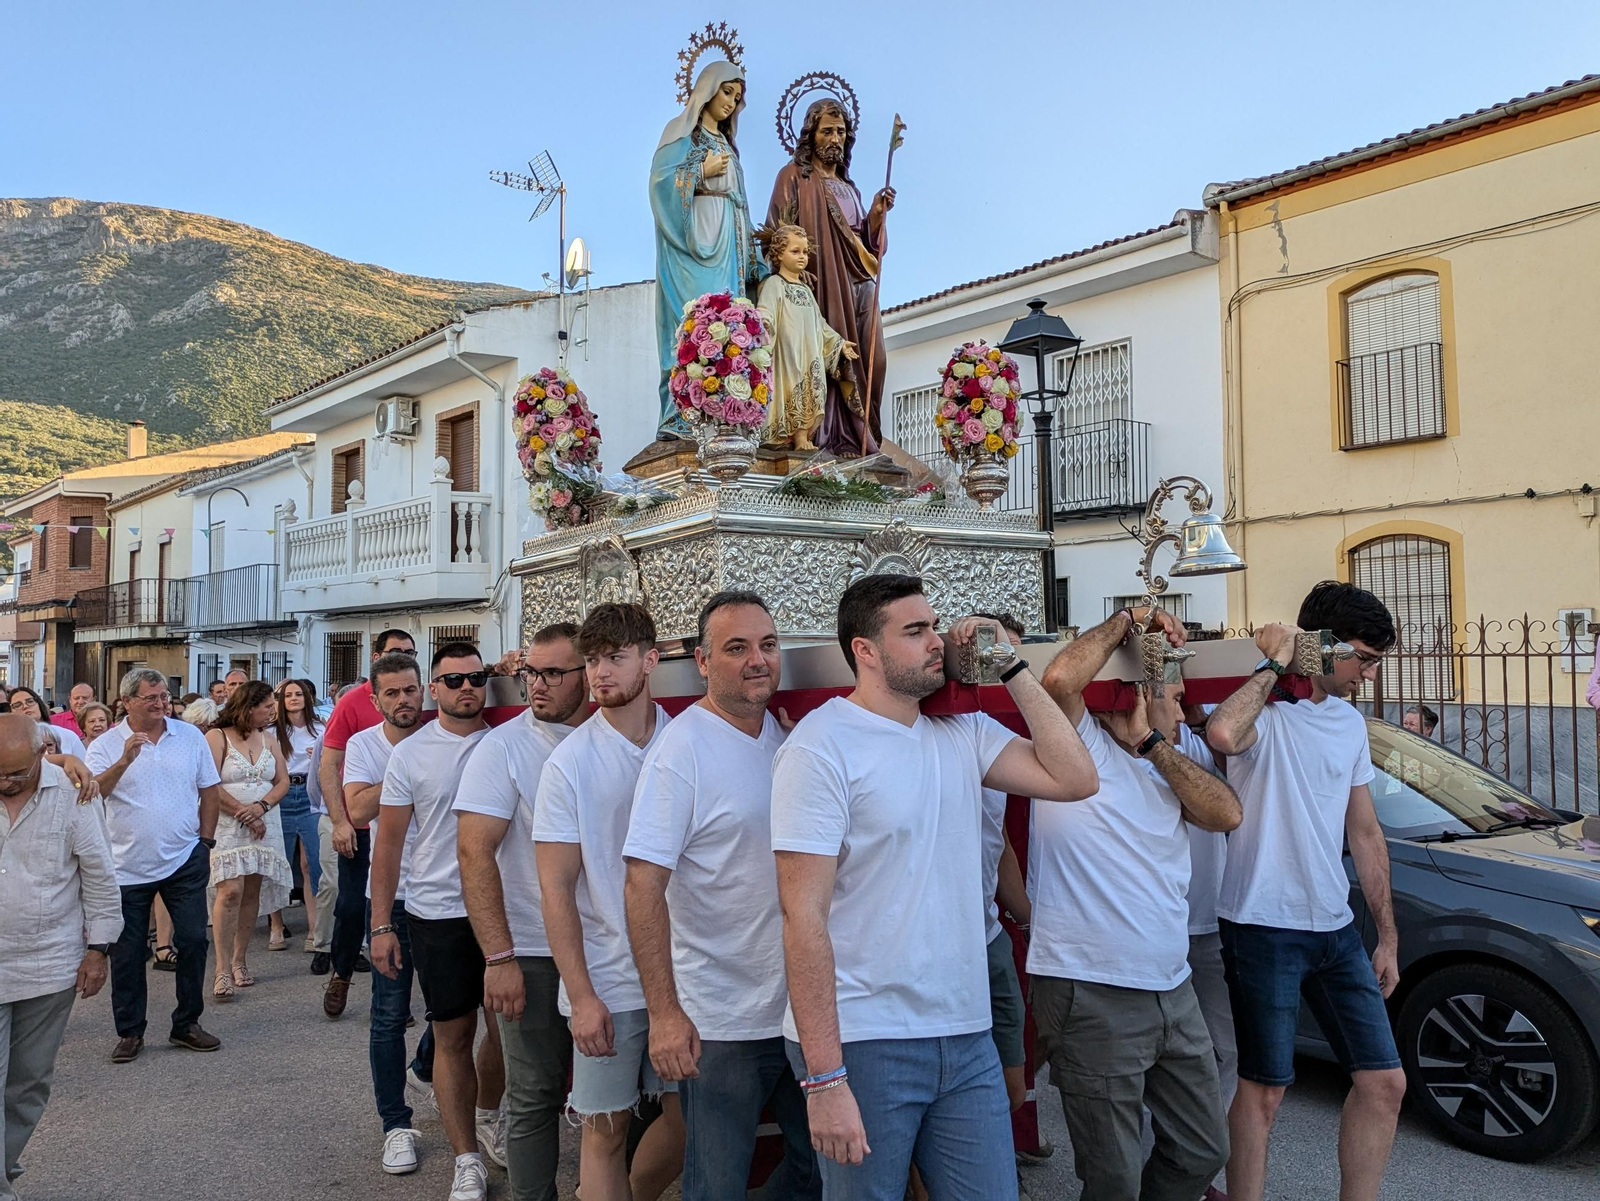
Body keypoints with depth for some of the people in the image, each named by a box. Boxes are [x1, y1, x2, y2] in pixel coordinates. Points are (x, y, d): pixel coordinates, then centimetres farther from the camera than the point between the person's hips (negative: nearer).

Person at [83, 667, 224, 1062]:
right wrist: (124, 760, -30)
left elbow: (210, 791, 9)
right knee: (127, 952, 7)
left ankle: (186, 1024, 19)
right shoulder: (106, 745, -2)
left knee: (193, 940, 3)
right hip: (128, 865, -1)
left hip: (184, 861, 1)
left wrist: (205, 840, 5)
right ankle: (130, 1032, 21)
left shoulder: (190, 737, 3)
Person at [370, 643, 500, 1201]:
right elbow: (389, 841, 0)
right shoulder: (410, 754, -2)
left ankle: (487, 1114, 41)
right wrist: (380, 925, -2)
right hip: (438, 912, -1)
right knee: (453, 1035, 6)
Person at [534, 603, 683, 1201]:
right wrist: (581, 995, -11)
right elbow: (555, 889, -7)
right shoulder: (569, 763, -8)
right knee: (606, 1128, 7)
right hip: (607, 979, -3)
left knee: (687, 1116, 13)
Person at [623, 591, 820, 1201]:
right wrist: (663, 1012, -23)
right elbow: (644, 885, -20)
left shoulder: (789, 738, 5)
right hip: (719, 1024, -6)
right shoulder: (680, 750, -16)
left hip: (805, 1008, 6)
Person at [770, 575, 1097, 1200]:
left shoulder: (962, 733, 7)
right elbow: (803, 917, -16)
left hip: (967, 1038, 6)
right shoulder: (820, 746, -13)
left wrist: (1012, 666, -2)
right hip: (861, 1046, -5)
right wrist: (824, 1077, -19)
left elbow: (1074, 779, -2)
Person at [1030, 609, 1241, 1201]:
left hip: (1173, 993, 8)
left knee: (1203, 1152, 19)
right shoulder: (1081, 747, -6)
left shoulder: (1163, 768, 16)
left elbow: (1227, 813, -1)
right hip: (1092, 997, -8)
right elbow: (1061, 679, -27)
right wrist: (1126, 620, -12)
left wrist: (1151, 744, -6)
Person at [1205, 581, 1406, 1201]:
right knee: (1263, 1090, 1)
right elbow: (1223, 734, -38)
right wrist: (1273, 664, -22)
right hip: (1264, 928, -7)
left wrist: (1387, 936, 17)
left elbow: (1364, 832, 17)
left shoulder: (1350, 723, 12)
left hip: (1336, 930, 8)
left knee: (1384, 1084, 10)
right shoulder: (1264, 712, -12)